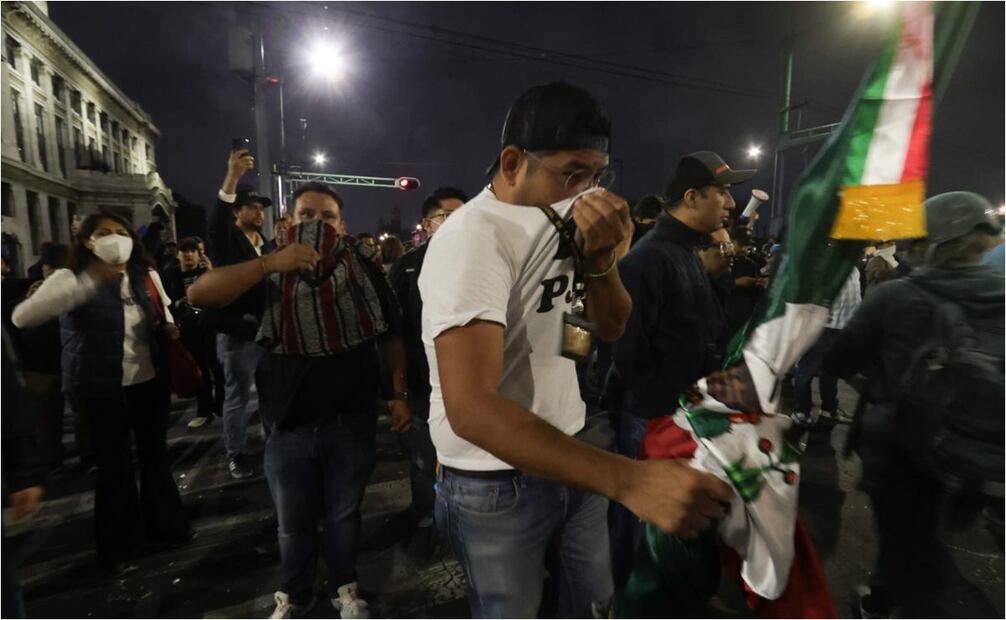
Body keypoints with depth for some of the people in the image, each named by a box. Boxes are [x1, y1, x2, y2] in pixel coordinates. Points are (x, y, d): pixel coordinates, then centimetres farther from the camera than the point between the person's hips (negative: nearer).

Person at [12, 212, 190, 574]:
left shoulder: (147, 276, 1)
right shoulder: (71, 279, -12)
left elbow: (163, 308, 20)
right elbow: (22, 318, -28)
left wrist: (169, 325, -3)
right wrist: (89, 283, -36)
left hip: (150, 382, 4)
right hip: (103, 390, -4)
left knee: (156, 456, 16)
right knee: (114, 465, 8)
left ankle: (163, 524, 38)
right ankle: (117, 545, 30)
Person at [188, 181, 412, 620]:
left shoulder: (363, 269, -3)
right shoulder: (272, 273, -1)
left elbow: (391, 336, 3)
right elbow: (199, 295, -15)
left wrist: (399, 394, -2)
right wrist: (271, 263, -26)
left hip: (351, 422, -1)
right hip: (289, 425, 1)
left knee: (343, 515, 18)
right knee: (293, 521, 18)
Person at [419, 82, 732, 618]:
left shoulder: (560, 217, 1)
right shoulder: (472, 237, -25)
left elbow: (610, 327, 3)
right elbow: (469, 407, -35)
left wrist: (601, 257, -18)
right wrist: (627, 479, -41)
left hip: (568, 455, 7)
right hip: (495, 483, -6)